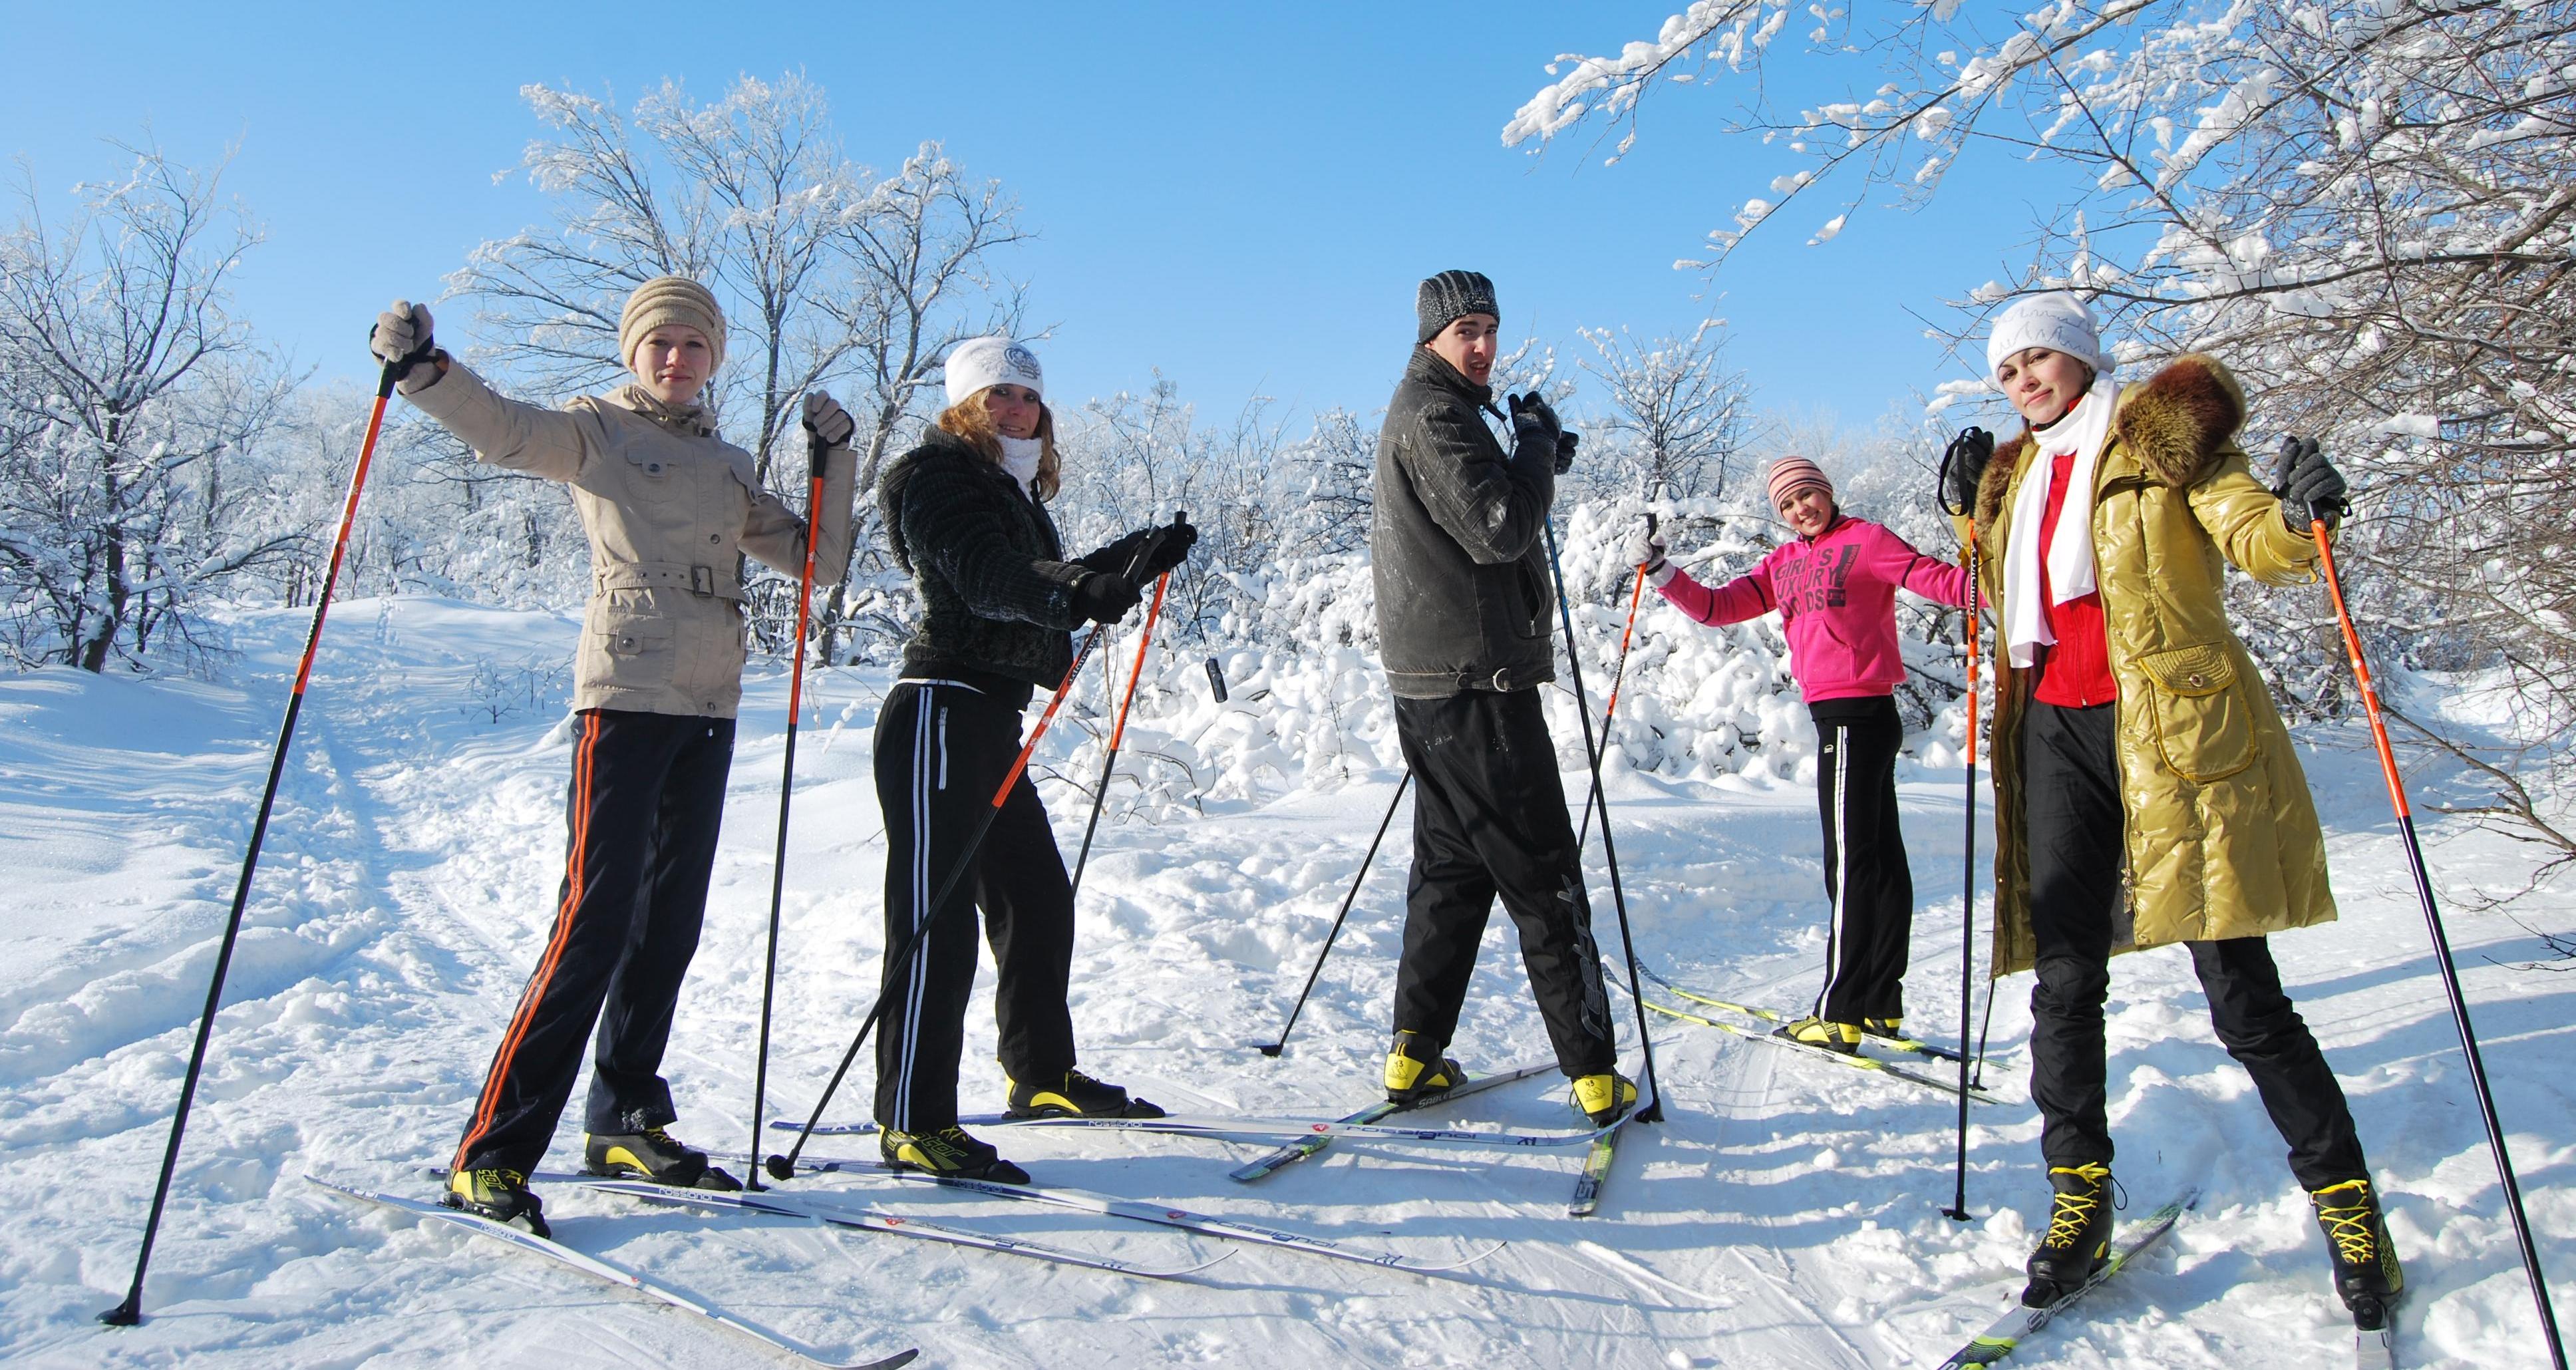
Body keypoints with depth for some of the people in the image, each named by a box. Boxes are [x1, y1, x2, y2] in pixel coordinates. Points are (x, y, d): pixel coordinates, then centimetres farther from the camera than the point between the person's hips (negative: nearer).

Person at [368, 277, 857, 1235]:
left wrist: (833, 459, 6)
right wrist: (421, 366, -32)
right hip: (626, 696, -6)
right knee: (598, 919, -12)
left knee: (671, 922, 9)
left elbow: (818, 561, 16)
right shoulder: (597, 431, 5)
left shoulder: (729, 466, 20)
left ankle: (625, 1122, 23)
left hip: (709, 707, 6)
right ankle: (491, 1151, -4)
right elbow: (503, 431, -15)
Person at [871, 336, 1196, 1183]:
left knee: (1038, 897, 16)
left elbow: (1048, 578, 26)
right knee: (935, 918, -10)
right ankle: (912, 1124, -4)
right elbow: (987, 575, -26)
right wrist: (1080, 596, -43)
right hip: (938, 716, -10)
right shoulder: (936, 478, -8)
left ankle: (1042, 1076, 31)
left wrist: (1139, 556, 25)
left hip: (991, 721, 10)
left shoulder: (1009, 491, 21)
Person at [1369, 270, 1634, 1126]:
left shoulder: (1416, 413, 22)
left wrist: (1534, 460, 12)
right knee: (1543, 877, -5)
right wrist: (1538, 445, -6)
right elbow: (1499, 531, -20)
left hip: (1427, 681, 10)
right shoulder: (1434, 414, -11)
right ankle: (1593, 1071, 1)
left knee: (1452, 864, 12)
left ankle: (1415, 1054, 13)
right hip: (1477, 679, -10)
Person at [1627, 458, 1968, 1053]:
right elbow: (1718, 607, 13)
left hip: (1855, 713, -8)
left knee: (1850, 860, -6)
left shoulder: (1866, 539, -4)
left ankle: (1840, 1014, -2)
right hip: (1843, 717, 8)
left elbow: (1939, 580, -14)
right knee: (1880, 854, 12)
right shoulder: (1784, 564, 17)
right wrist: (1660, 571, 3)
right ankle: (1882, 1004, 20)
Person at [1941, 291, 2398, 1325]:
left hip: (2172, 725, -5)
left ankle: (2345, 1199, 14)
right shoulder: (2019, 473, 19)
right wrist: (1972, 515, 16)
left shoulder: (2163, 435, 2)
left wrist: (2298, 515, -29)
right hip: (2056, 731, 5)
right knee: (2065, 979, 1)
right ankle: (2079, 1198, 11)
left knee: (2241, 994, -4)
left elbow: (2254, 539, -8)